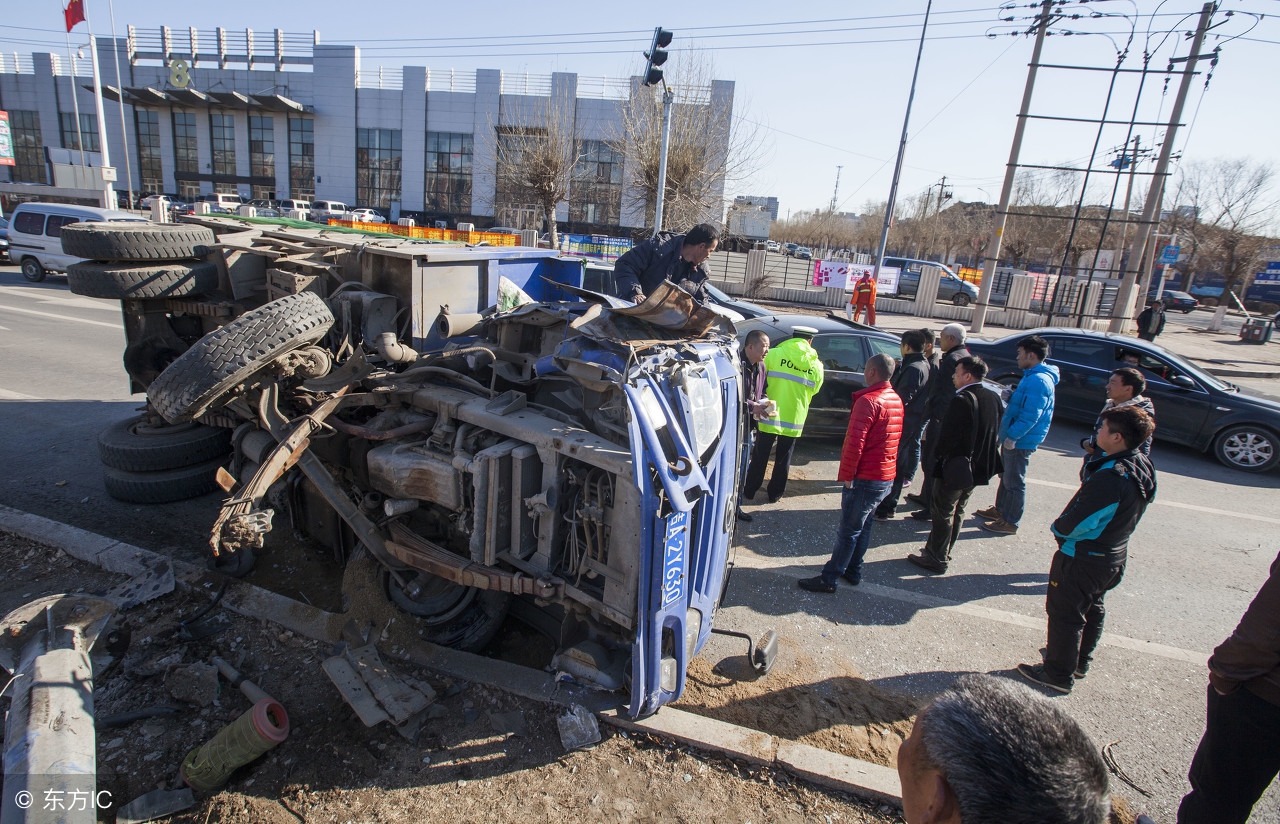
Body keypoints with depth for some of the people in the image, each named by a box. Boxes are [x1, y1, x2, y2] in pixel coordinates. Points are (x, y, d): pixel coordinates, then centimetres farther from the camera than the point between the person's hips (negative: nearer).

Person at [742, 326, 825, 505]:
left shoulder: (774, 354, -8)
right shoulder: (816, 365, 0)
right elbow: (814, 390, 11)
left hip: (770, 416, -1)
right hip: (794, 419, 2)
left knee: (760, 456, 11)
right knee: (783, 459, 15)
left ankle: (749, 492, 20)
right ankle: (775, 494, 25)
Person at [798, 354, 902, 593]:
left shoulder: (868, 401, -19)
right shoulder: (896, 400, 9)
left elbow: (855, 443, -23)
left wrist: (846, 474, -14)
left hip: (865, 478, -9)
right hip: (886, 476, 9)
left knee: (848, 530, -2)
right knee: (864, 526, 19)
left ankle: (828, 579, 6)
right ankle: (854, 571, 30)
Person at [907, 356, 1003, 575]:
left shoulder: (962, 400, -23)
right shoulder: (993, 398, 3)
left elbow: (948, 435, -22)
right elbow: (996, 434, 11)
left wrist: (938, 456, -6)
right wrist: (984, 456, 18)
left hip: (955, 468, -8)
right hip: (979, 467, 8)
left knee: (943, 513, 4)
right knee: (957, 512, 19)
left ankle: (936, 559, 13)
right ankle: (943, 553, 32)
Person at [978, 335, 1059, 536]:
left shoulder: (1038, 380, -23)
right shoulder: (1032, 376, 11)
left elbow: (1031, 416, -27)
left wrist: (1012, 436, -23)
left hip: (1021, 441, -11)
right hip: (1014, 437, 11)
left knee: (1014, 481, 1)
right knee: (1006, 476, 22)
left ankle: (1010, 522, 12)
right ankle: (1000, 510, 36)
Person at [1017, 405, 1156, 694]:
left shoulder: (1111, 478, -34)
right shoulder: (1144, 468, -3)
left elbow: (1077, 521, -27)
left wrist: (1059, 529, -8)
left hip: (1083, 558, -9)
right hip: (1113, 557, 10)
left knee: (1064, 613, 6)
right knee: (1092, 608, 25)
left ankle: (1058, 673, 20)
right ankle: (1080, 660, 43)